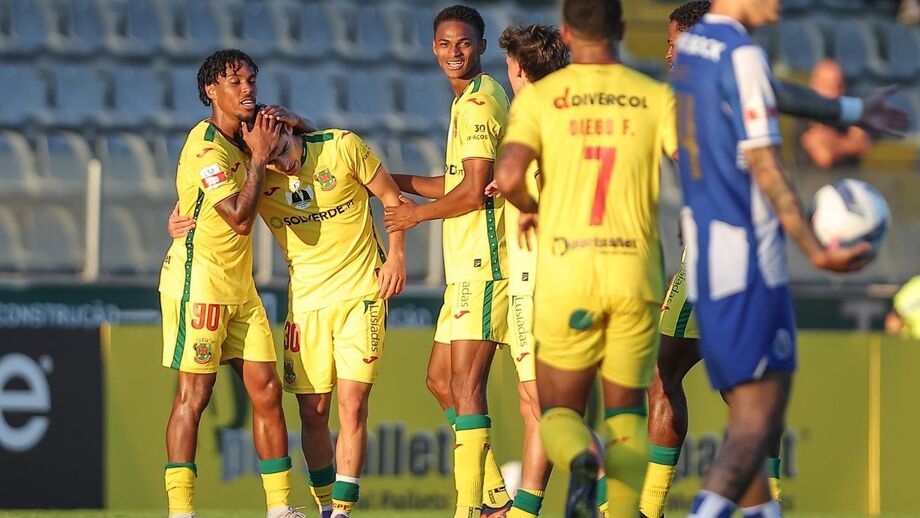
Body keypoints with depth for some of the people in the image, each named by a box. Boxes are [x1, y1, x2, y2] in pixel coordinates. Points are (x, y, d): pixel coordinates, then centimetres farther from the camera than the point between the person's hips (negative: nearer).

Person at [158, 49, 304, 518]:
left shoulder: (239, 140, 12)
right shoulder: (206, 146, -15)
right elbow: (239, 217, -21)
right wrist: (259, 156, -12)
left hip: (238, 283, 9)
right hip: (198, 278, -9)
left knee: (266, 391, 4)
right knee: (194, 393, -8)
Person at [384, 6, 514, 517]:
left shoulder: (481, 100, -12)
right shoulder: (469, 100, 20)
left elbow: (474, 191, -17)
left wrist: (417, 213, -3)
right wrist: (394, 180, 24)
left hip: (485, 262, -10)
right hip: (467, 264, 10)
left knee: (466, 383, -12)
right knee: (441, 379, 13)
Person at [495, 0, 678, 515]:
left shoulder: (539, 97, 1)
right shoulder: (657, 97, 3)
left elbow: (508, 178, -13)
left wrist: (530, 208, 9)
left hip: (566, 278, -1)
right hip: (636, 277, 1)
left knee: (560, 415, 10)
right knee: (626, 414, 16)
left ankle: (582, 462, -27)